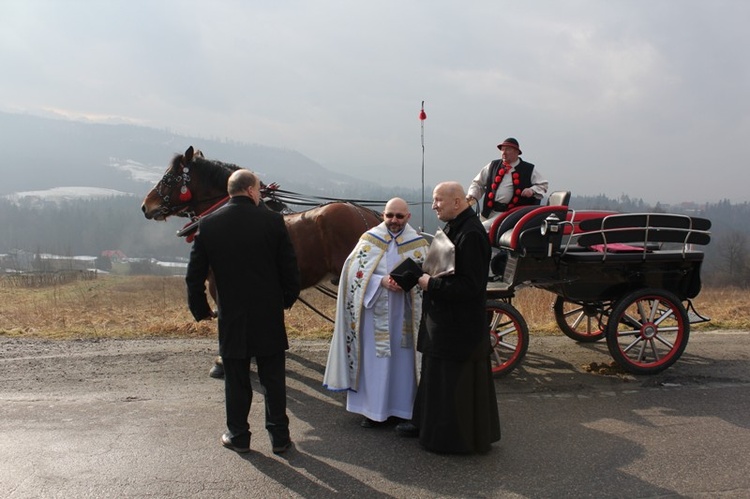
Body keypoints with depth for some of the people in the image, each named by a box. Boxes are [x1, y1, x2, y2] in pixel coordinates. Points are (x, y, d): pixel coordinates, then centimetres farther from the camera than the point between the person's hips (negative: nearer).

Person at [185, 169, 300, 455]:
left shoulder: (209, 224, -2)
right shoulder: (272, 220, -8)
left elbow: (195, 273, 1)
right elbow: (290, 266, -4)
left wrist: (200, 309, 13)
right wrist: (288, 299, 12)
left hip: (231, 316, 1)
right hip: (269, 315, -1)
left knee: (236, 380, 13)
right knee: (273, 379, 10)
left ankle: (238, 436, 23)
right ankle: (279, 437, 18)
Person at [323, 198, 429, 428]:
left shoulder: (418, 244, 2)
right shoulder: (369, 239, 0)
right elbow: (354, 272, -6)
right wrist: (381, 281, -20)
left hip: (403, 315, 1)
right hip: (374, 312, 0)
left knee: (402, 359, 7)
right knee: (373, 360, 5)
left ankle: (402, 407, 21)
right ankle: (373, 409, 17)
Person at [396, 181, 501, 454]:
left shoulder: (471, 234, -22)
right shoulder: (453, 228, 9)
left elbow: (470, 285, -26)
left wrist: (431, 284, -20)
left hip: (460, 327, -10)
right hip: (442, 320, 10)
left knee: (456, 382, 4)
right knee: (435, 375, 21)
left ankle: (453, 437, 19)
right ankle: (428, 423, 36)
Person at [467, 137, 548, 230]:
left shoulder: (529, 169, 7)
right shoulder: (493, 166, 15)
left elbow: (543, 185, 11)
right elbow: (478, 183, 20)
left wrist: (532, 190, -10)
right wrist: (472, 195, 3)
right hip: (491, 211, 4)